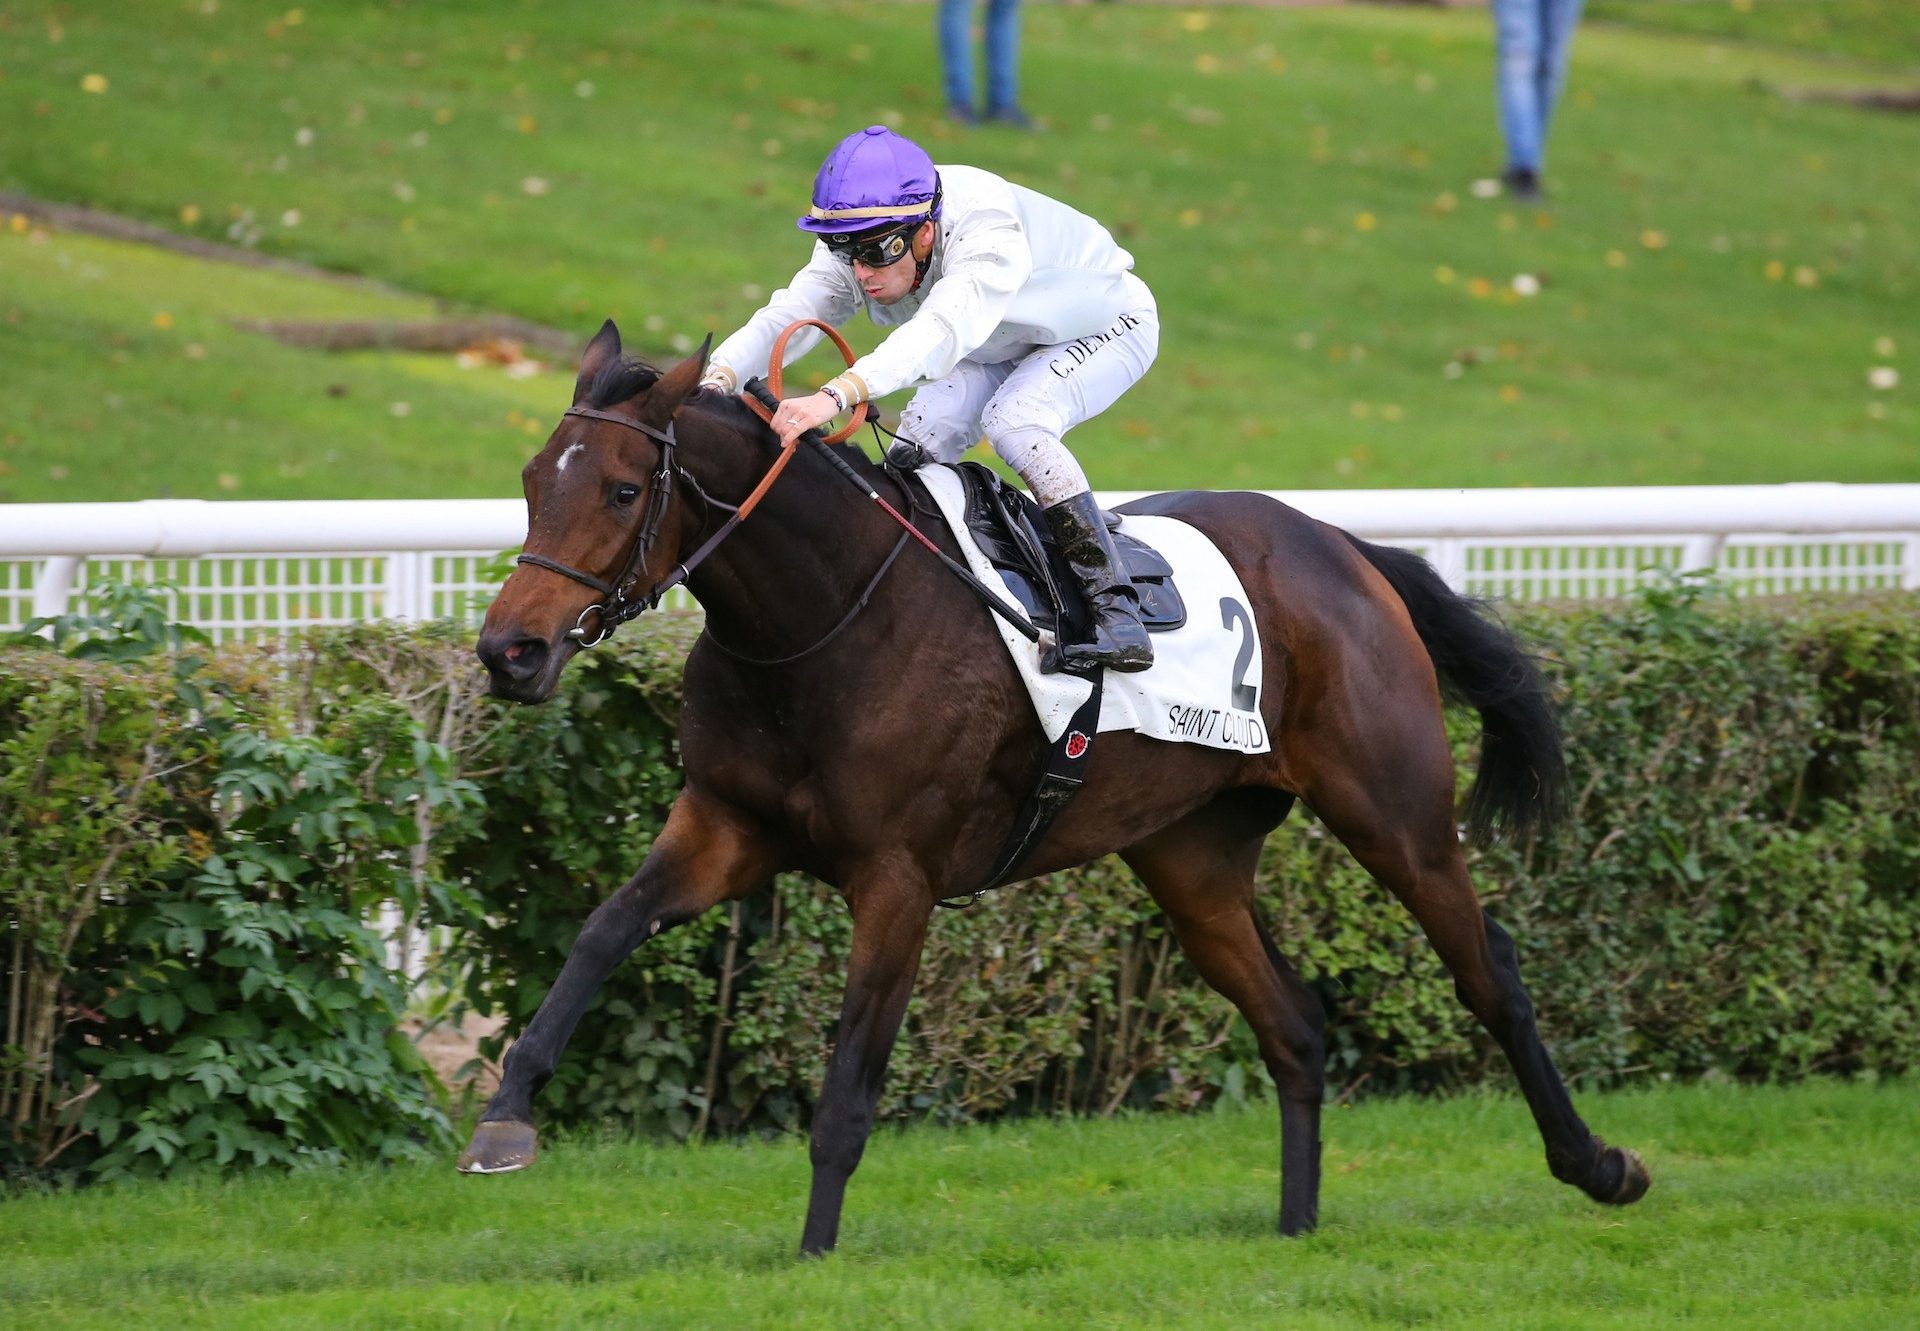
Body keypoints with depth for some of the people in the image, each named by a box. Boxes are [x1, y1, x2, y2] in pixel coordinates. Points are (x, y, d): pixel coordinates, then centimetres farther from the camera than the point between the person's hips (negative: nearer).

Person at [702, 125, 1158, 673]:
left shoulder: (987, 234, -43)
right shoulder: (860, 248, -21)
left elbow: (941, 332, -59)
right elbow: (787, 316, -32)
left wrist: (835, 395, -73)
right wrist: (718, 378, -53)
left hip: (1110, 325, -7)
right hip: (1004, 344, 7)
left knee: (1014, 421, -31)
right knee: (926, 431, -16)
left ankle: (1113, 604, -28)